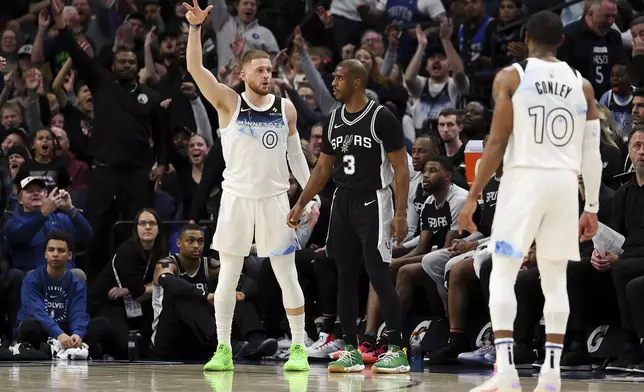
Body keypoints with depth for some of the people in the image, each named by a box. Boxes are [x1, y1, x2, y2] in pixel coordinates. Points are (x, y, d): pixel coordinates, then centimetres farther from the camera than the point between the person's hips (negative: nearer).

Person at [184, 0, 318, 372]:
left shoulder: (286, 108, 5)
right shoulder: (228, 102, -2)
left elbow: (296, 154, 11)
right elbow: (195, 67, -14)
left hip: (275, 198, 1)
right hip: (237, 197, -1)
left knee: (287, 276, 2)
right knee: (228, 276, 3)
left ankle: (299, 348, 8)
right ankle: (224, 349, 10)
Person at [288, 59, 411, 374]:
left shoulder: (382, 118, -10)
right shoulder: (334, 120, 9)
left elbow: (400, 168, -10)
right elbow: (323, 168, 17)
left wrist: (401, 214, -16)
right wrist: (300, 204, 10)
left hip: (372, 203, -7)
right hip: (342, 203, 7)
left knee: (378, 275, -10)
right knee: (345, 277, 6)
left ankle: (397, 350, -5)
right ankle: (351, 351, 11)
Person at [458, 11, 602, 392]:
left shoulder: (511, 76, -1)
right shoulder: (582, 84, 10)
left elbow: (498, 143, -6)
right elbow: (592, 153, 8)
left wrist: (472, 197, -2)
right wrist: (592, 208, 15)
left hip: (525, 178, -3)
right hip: (565, 183, 3)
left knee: (502, 275, 1)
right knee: (555, 280, 10)